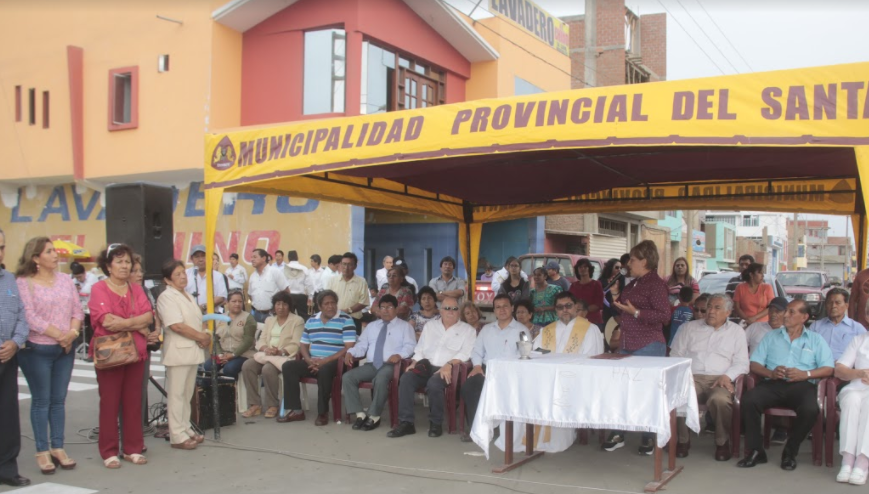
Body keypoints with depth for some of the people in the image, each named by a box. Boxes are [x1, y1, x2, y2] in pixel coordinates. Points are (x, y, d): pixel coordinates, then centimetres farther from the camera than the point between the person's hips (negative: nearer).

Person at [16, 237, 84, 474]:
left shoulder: (65, 279, 9)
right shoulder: (24, 283, -7)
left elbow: (77, 310, 7)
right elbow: (30, 317, -14)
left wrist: (72, 332, -10)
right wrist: (59, 334, -16)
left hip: (65, 349, 5)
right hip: (37, 350, -4)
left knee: (59, 400, 10)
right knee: (41, 401, 2)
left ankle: (58, 448, 18)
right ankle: (42, 451, 12)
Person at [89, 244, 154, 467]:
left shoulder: (136, 289, 12)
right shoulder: (99, 289, -3)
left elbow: (149, 315, -1)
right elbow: (107, 321, -16)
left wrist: (123, 323, -14)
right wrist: (138, 326, -11)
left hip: (136, 352, 4)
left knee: (133, 401, 7)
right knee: (110, 402, 2)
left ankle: (132, 448, 16)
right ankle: (109, 452, 10)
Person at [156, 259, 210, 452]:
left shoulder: (188, 296, 16)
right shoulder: (166, 297, -10)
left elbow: (197, 321, 19)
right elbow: (177, 326, -19)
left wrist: (205, 336, -1)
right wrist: (201, 337, -14)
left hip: (193, 350, 8)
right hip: (178, 351, -8)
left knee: (187, 393, 14)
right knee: (176, 394, -2)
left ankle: (186, 430, 22)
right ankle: (178, 436, 2)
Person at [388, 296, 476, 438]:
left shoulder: (467, 330, 9)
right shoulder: (430, 325, 23)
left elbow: (466, 353, -6)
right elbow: (420, 348, 21)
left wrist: (449, 364, -22)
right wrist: (414, 363, 0)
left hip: (447, 370, -4)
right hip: (426, 366, 4)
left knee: (434, 383, -36)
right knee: (406, 378, -26)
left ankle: (436, 424, -14)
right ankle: (406, 422, -22)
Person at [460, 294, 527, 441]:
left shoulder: (522, 330, 7)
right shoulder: (486, 329, 23)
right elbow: (477, 350, 21)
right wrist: (477, 365, -1)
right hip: (487, 369, 4)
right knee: (468, 387, -26)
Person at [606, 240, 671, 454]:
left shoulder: (656, 284, -10)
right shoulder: (633, 284, 16)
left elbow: (664, 316, -18)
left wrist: (635, 312, -21)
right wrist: (620, 329, 20)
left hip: (648, 347, -8)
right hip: (627, 345, 8)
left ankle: (649, 439, 11)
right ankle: (618, 434, 17)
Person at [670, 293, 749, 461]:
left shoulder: (736, 331, 18)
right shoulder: (689, 328, 20)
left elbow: (742, 363, 11)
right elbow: (675, 355, 13)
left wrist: (727, 376, -9)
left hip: (719, 379, -1)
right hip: (691, 377, 1)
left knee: (720, 399, -37)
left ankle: (722, 443, -11)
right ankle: (683, 440, -11)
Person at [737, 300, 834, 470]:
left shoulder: (816, 340, 20)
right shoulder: (771, 337, 24)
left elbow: (828, 369, 6)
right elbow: (755, 364, 13)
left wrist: (805, 374, -11)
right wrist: (770, 373, -8)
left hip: (802, 385, -1)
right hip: (773, 384, 1)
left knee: (810, 409, -35)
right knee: (748, 400, -30)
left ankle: (790, 452, -11)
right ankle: (755, 451, -16)